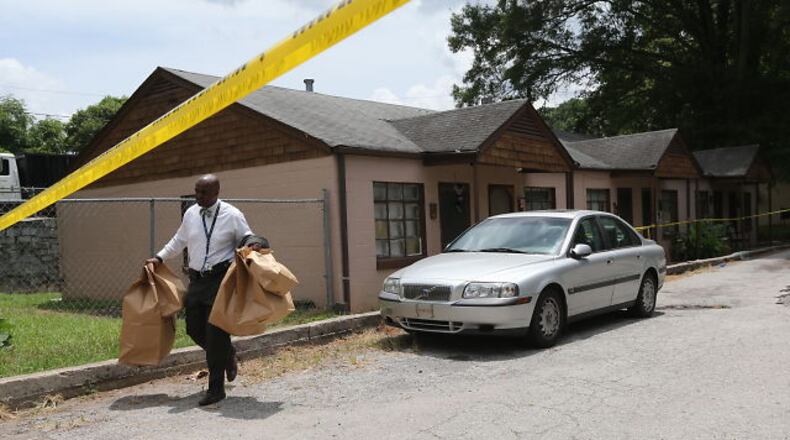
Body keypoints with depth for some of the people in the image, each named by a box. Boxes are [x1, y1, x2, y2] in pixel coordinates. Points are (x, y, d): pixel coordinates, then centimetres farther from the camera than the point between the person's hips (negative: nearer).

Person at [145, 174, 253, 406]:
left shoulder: (232, 215, -6)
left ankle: (216, 388, 6)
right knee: (194, 329, 10)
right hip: (197, 280, 6)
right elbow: (179, 241, 22)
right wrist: (159, 257, 15)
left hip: (221, 281, -5)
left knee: (215, 333, -7)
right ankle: (227, 354, 38)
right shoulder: (190, 214, 7)